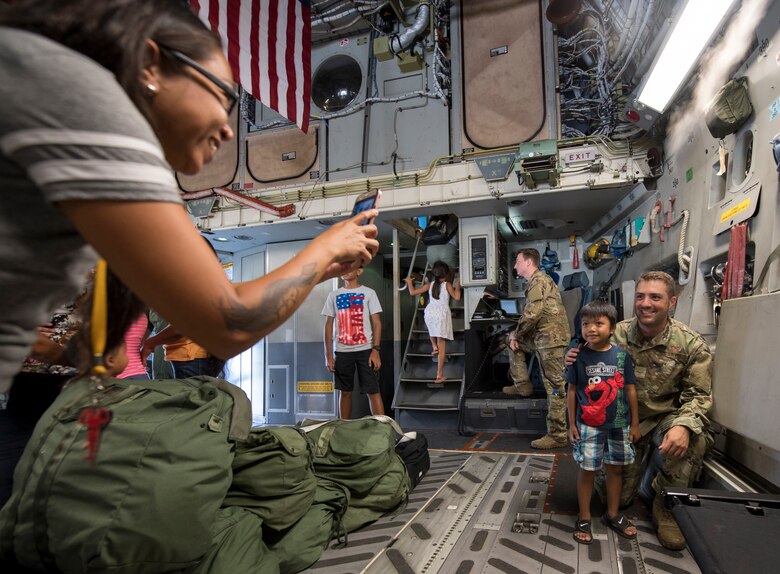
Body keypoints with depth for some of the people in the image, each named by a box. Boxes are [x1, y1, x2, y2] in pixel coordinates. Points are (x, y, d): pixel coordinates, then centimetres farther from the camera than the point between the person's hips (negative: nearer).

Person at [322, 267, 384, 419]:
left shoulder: (368, 293, 1)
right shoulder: (333, 295, 9)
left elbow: (377, 322, -2)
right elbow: (329, 324, 8)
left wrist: (375, 350, -12)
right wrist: (328, 354, 2)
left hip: (365, 350, -2)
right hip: (342, 351, 3)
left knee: (373, 391, -4)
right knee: (345, 392, 10)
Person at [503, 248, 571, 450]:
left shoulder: (539, 280, -11)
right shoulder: (536, 281, 20)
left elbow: (532, 313, -19)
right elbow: (533, 314, 20)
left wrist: (517, 334, -5)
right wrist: (515, 335, 10)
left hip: (552, 337, -10)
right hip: (542, 336, 10)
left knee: (554, 387, -6)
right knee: (511, 341, 21)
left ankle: (557, 436, 0)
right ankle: (522, 385, 19)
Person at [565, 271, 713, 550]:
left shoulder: (691, 344, -13)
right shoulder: (616, 335, -11)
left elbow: (699, 394, -12)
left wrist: (684, 425, -33)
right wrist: (574, 365, -25)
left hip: (667, 419, -1)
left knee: (692, 440, -35)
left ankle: (665, 507, -6)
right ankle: (641, 457, 38)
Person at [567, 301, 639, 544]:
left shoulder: (621, 355, -4)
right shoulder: (579, 357, -8)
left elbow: (630, 389, 4)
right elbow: (572, 390, -2)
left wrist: (634, 423, 6)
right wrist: (572, 424, -2)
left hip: (618, 423, 2)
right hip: (588, 425, -2)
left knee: (615, 468, 15)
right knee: (587, 470, 6)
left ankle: (613, 515, 34)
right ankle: (584, 519, 21)